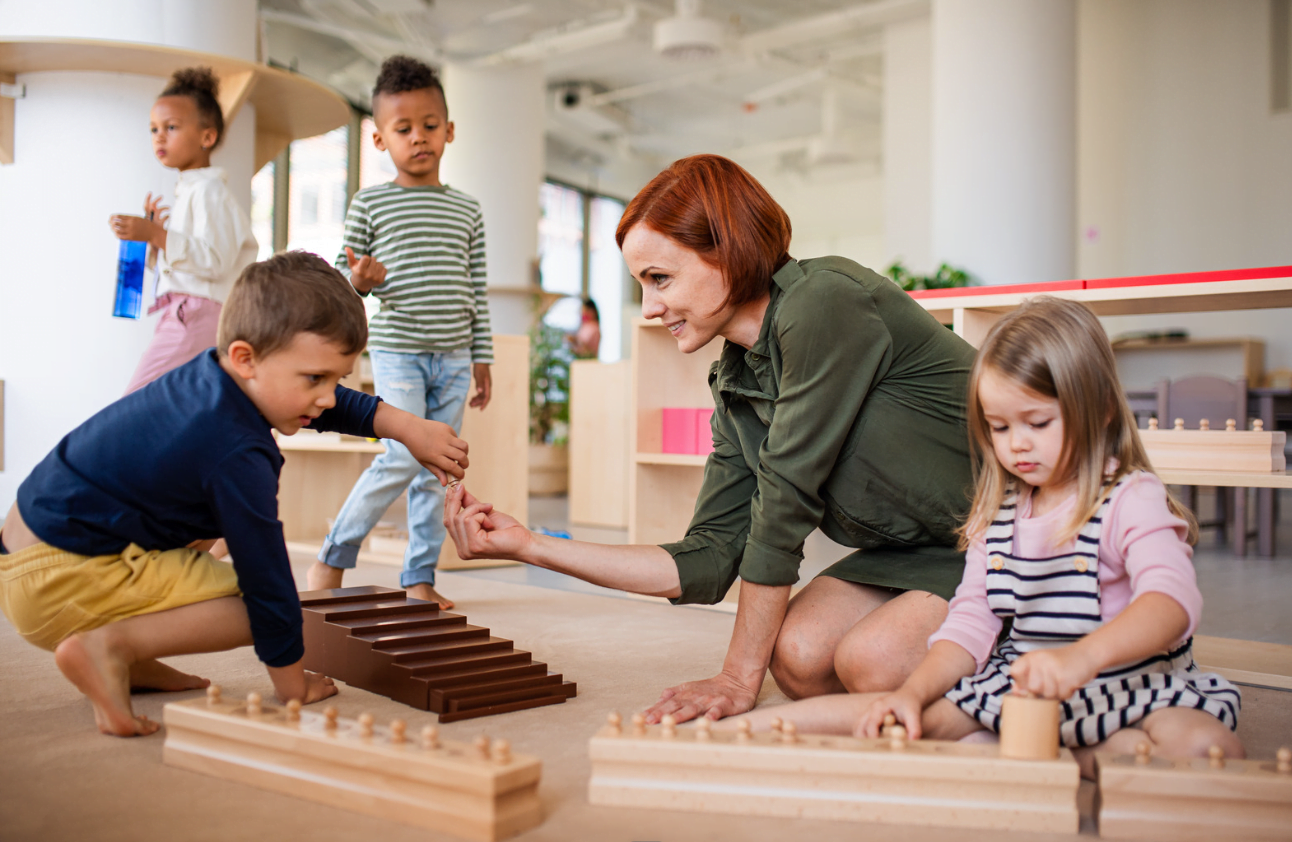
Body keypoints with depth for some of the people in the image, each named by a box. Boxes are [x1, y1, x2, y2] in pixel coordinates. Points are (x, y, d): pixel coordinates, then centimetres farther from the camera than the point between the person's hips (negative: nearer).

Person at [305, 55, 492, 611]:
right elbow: (345, 278, 6)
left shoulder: (467, 210, 12)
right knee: (404, 456, -14)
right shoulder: (370, 204, 3)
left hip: (453, 357, 4)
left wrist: (482, 358, 10)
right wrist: (359, 280, -18)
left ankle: (419, 579, 14)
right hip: (397, 351, -4)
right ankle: (333, 558, 2)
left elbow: (477, 291, 13)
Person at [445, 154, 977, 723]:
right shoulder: (734, 384, 1)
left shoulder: (824, 303, -24)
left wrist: (740, 679, -14)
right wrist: (528, 545, -4)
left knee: (872, 659, -29)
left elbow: (786, 502, -22)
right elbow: (705, 562, -1)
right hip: (916, 551, 7)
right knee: (798, 653, -17)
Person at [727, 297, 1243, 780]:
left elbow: (1172, 601, -30)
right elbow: (971, 622, 6)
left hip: (1129, 685, -4)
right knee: (920, 716, -10)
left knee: (1207, 747, -33)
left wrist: (1081, 657, -48)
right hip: (1018, 684, 5)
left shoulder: (1131, 500, -12)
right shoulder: (998, 513, 7)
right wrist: (913, 694, -13)